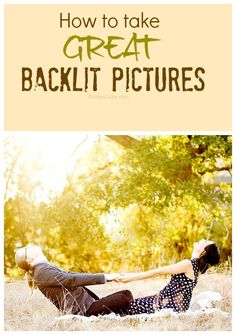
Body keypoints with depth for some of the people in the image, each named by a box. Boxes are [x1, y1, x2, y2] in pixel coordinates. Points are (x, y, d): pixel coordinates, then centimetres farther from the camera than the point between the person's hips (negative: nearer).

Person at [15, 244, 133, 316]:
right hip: (83, 310, -10)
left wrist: (108, 277, 13)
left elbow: (71, 275, 19)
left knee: (125, 293, 3)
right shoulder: (42, 271, -11)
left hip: (90, 304, 10)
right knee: (125, 298, -20)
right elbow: (71, 280, -20)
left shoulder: (48, 268, 21)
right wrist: (104, 277, -19)